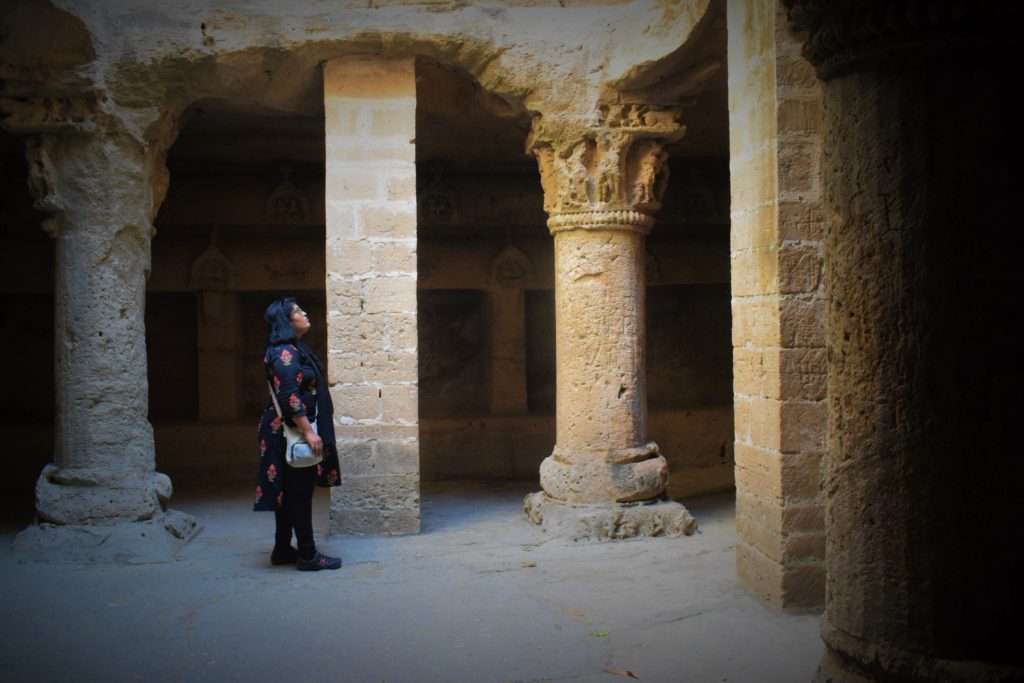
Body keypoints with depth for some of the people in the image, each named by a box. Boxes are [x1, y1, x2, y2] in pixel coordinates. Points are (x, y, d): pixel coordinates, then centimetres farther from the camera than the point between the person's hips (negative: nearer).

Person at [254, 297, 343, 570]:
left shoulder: (294, 350, 15)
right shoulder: (285, 353, -17)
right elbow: (289, 397, -24)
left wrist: (310, 430, 21)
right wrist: (308, 432, -24)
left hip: (291, 433, 10)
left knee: (288, 492, 15)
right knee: (299, 492, -3)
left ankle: (283, 550, 23)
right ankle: (307, 556, 4)